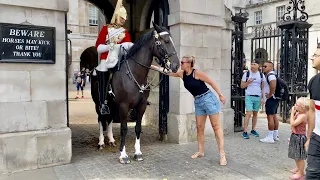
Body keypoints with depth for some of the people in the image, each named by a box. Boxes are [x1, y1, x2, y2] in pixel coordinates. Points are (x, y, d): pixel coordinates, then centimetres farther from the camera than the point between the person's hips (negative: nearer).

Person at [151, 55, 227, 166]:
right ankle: (201, 152, 22)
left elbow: (211, 83, -11)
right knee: (199, 127, 10)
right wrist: (152, 66, 1)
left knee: (216, 126, -3)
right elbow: (167, 71, 5)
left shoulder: (197, 73, -16)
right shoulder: (182, 74, 3)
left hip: (208, 99, -7)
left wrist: (220, 95, -10)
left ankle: (222, 154, -1)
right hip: (198, 102, 7)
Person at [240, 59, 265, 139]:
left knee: (255, 114, 8)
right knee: (249, 113, -10)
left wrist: (263, 98, 3)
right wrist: (248, 82, -16)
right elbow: (242, 86, 2)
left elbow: (263, 88, 10)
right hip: (249, 96, -3)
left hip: (258, 97, 3)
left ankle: (253, 130, 19)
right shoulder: (246, 74, 0)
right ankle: (245, 132, -6)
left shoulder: (261, 75, 7)